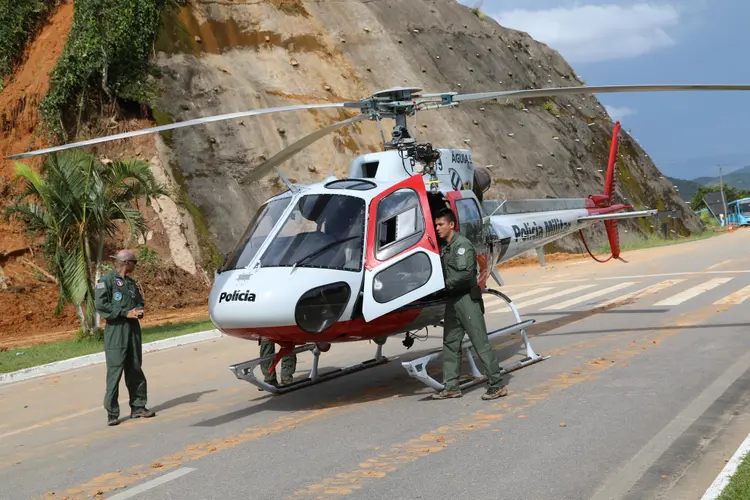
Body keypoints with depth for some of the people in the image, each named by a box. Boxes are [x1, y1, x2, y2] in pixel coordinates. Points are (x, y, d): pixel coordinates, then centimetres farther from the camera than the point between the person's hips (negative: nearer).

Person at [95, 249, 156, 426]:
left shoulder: (131, 282, 18)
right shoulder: (106, 281, -4)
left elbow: (139, 302, 23)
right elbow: (101, 305, -13)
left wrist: (139, 311, -2)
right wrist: (126, 313, -16)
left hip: (133, 328, 7)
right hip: (116, 330, -7)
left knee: (135, 370, 10)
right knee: (114, 371, -7)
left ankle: (138, 407, 19)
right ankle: (112, 413, -3)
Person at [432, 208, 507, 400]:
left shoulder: (462, 245, -12)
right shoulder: (445, 248, 16)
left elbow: (465, 274, -22)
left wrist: (445, 284, -15)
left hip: (467, 299, -9)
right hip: (453, 300, 9)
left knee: (481, 343, -7)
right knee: (450, 343, 8)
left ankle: (497, 386, -3)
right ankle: (451, 387, 13)